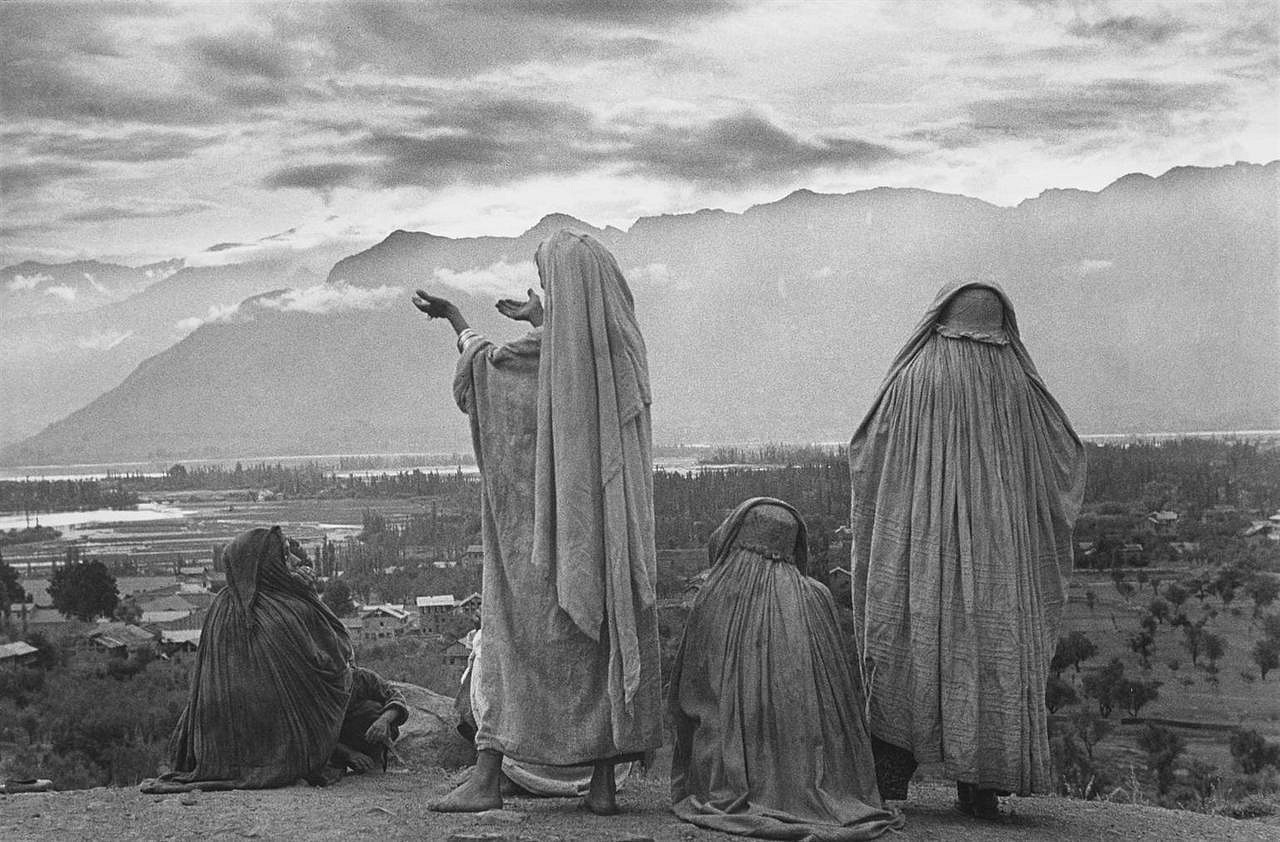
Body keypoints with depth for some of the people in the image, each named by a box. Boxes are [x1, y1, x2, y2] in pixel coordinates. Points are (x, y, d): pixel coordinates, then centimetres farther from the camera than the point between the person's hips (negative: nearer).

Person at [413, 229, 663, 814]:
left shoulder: (541, 348, -13)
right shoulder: (626, 344, 2)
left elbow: (485, 363, 6)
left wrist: (454, 318, 23)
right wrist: (537, 321, 37)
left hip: (548, 520, -4)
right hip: (611, 521, 5)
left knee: (516, 634, 3)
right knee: (610, 636, 8)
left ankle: (488, 776, 1)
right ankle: (604, 782, 8)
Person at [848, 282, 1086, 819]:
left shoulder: (910, 379, -4)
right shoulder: (1017, 384, 1)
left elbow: (862, 454, 4)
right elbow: (1069, 457, 13)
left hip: (918, 539, -1)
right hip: (996, 547, 1)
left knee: (907, 653, 6)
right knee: (990, 651, 7)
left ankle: (889, 781, 4)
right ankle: (980, 789, 7)